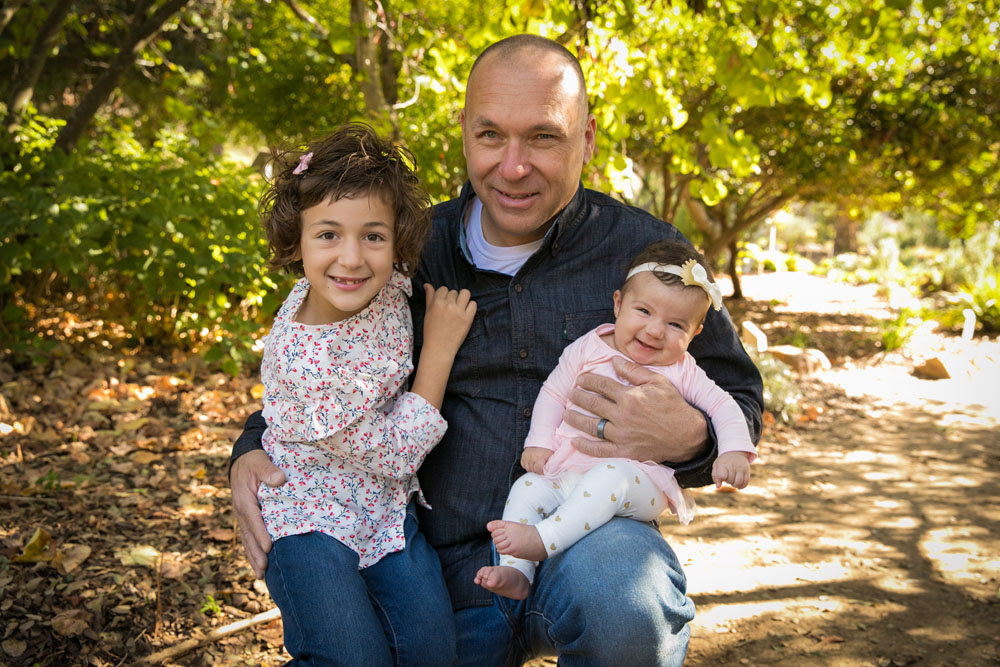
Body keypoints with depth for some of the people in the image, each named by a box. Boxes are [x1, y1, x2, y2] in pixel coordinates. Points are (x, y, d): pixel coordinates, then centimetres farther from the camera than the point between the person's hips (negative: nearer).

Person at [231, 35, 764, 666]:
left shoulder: (646, 250, -2)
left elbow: (738, 397, 3)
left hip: (586, 537, -3)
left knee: (623, 599, -35)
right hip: (444, 562, 3)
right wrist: (253, 452, -2)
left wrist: (685, 436, -21)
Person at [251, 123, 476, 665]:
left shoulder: (387, 279, -10)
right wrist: (440, 346, -17)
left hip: (386, 506, 6)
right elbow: (392, 456, -18)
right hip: (313, 518, -6)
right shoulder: (303, 360, -29)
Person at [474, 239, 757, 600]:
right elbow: (553, 393, 13)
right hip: (568, 472, 3)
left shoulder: (682, 372, 7)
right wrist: (540, 442, 0)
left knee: (609, 476, -36)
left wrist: (733, 451, -11)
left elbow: (724, 406, 8)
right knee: (528, 487, -21)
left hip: (642, 483, -3)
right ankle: (515, 572, -19)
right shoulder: (587, 350, 8)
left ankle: (543, 539, -41)